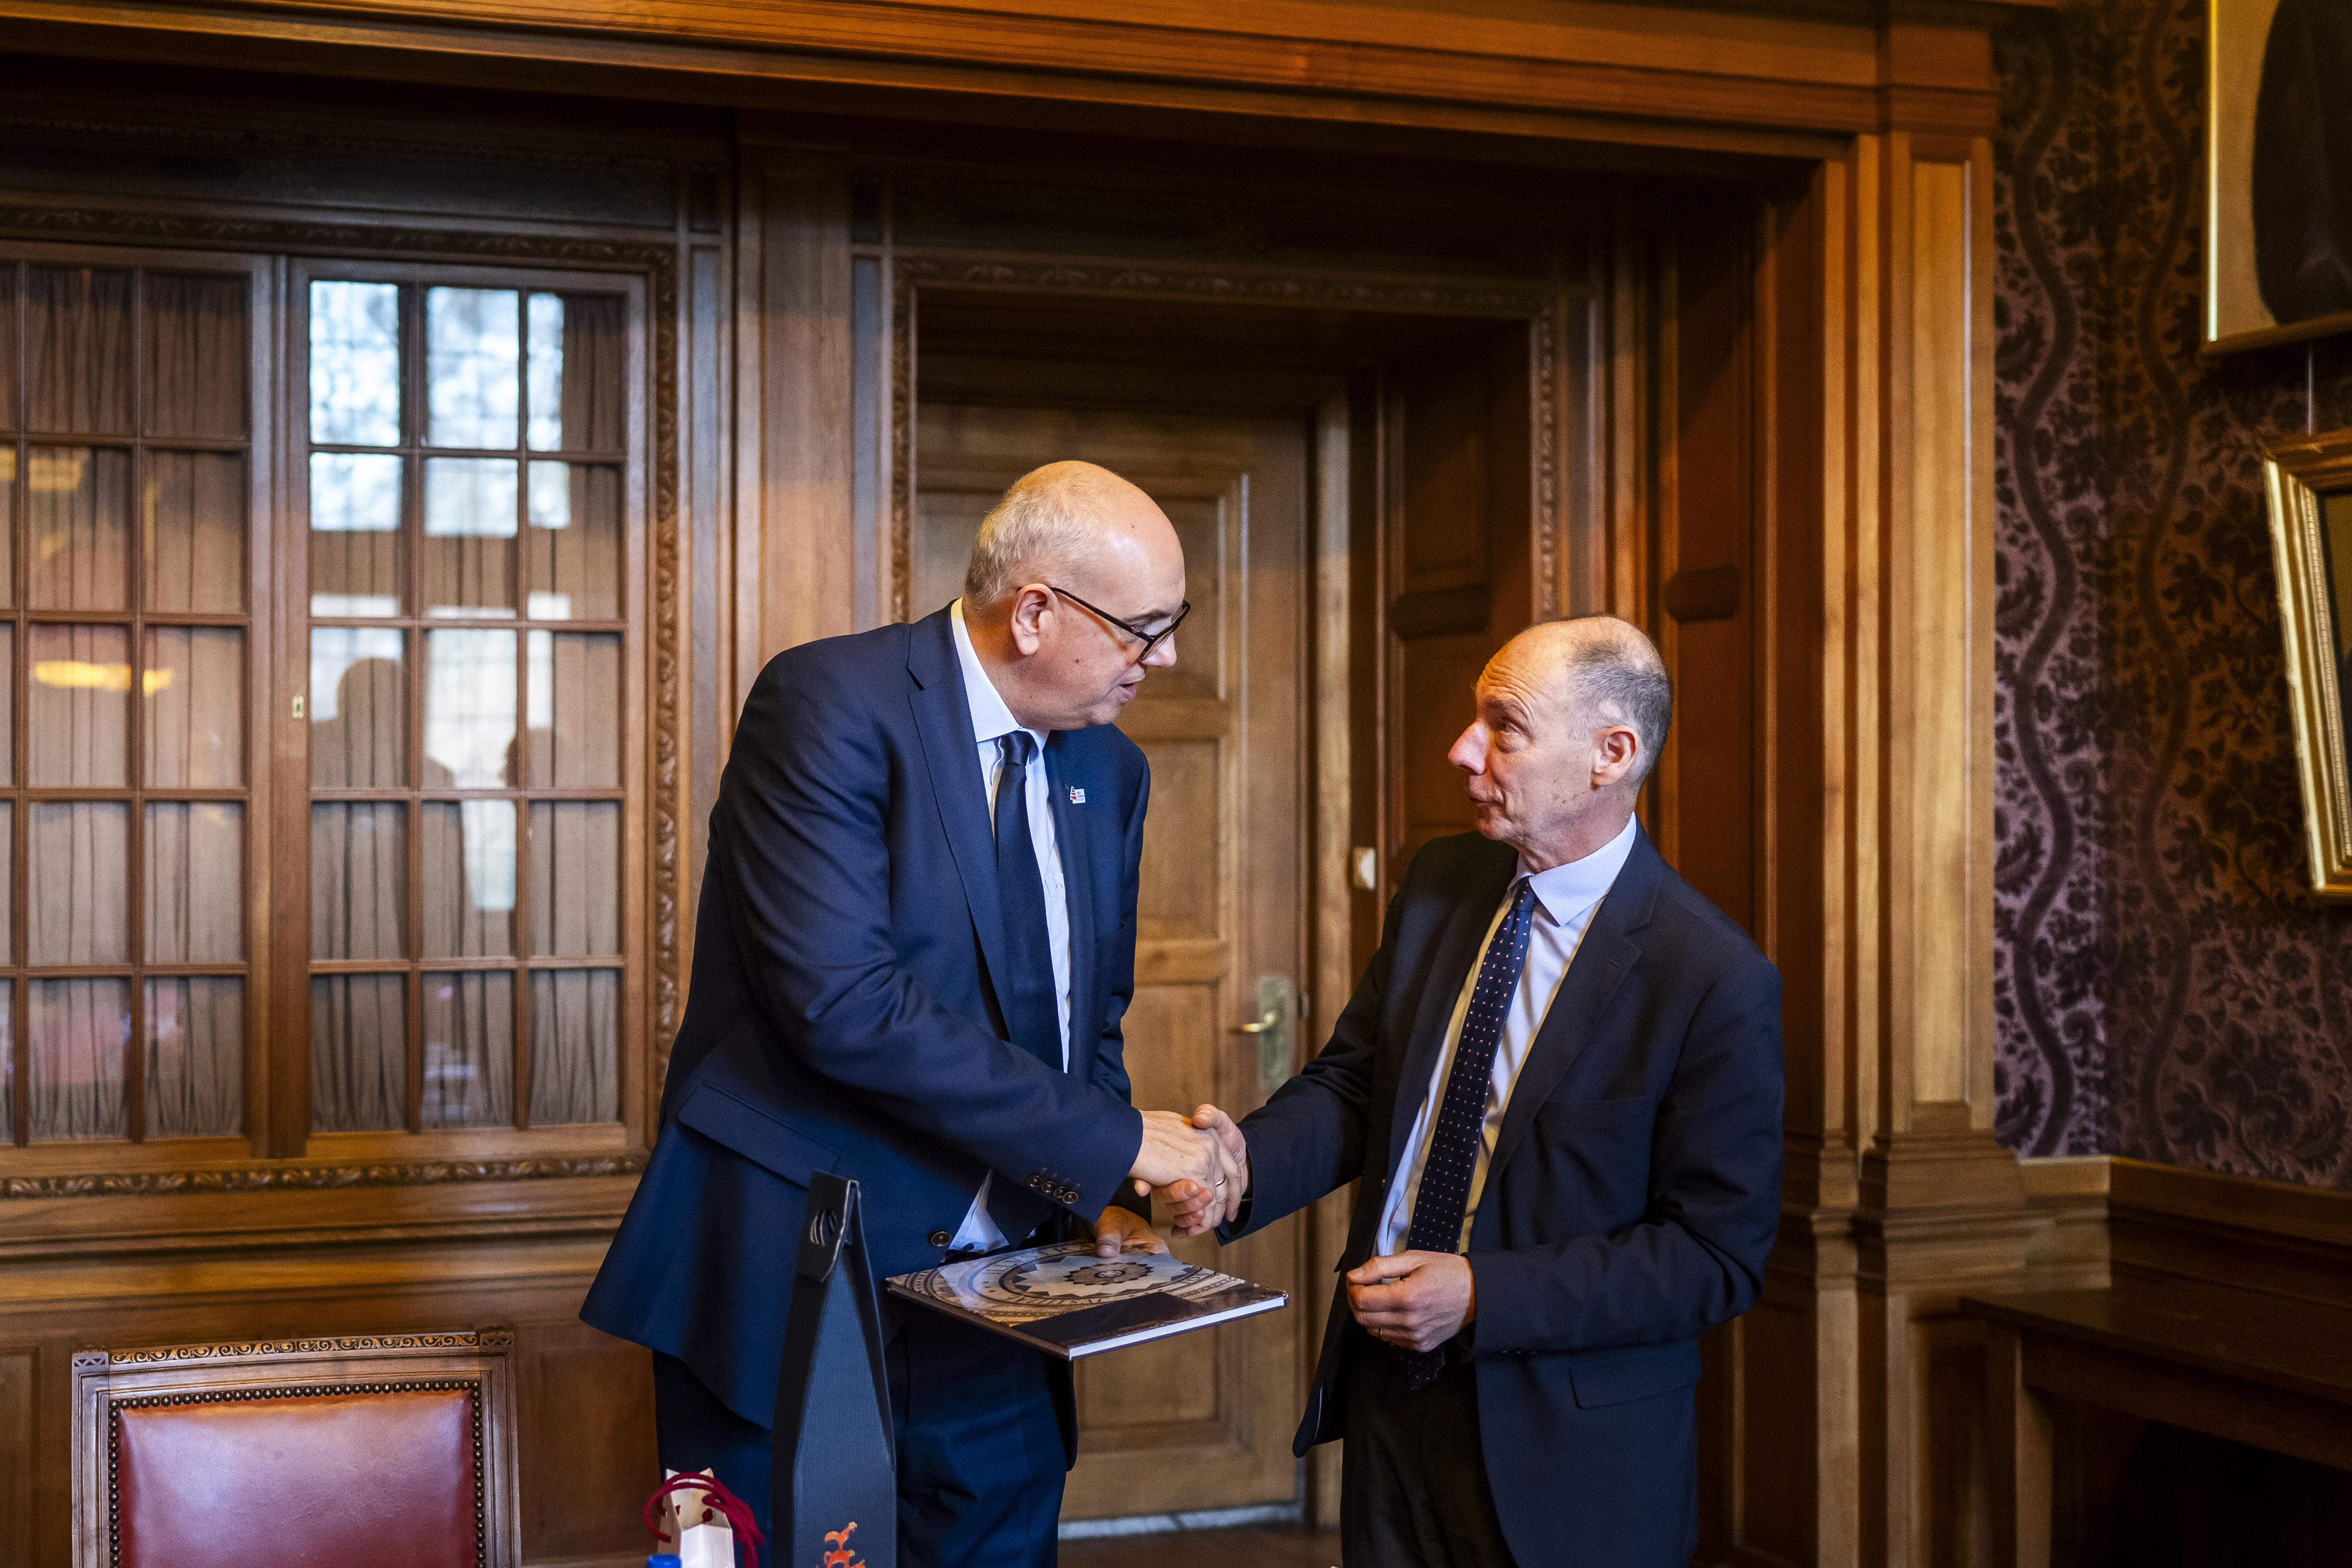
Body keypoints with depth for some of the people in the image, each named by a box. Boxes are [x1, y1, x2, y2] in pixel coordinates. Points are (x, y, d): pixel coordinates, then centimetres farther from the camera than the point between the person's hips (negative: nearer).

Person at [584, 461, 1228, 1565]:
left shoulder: (1110, 772, 9)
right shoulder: (828, 703, -14)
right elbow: (841, 999, -25)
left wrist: (1103, 1203, -1)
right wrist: (1109, 1143, -21)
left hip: (995, 1312, 6)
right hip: (790, 1286, -6)